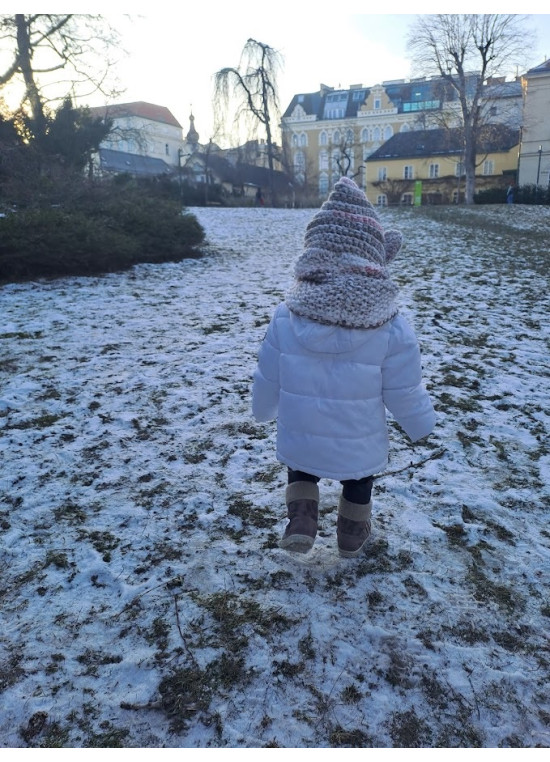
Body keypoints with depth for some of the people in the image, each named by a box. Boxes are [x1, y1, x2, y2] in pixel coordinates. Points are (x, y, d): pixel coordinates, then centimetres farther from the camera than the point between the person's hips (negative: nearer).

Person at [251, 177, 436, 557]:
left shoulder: (286, 317, -18)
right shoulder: (390, 326, -23)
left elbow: (268, 379, -7)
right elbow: (404, 391, -14)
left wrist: (264, 410, 15)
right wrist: (423, 424, 7)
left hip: (300, 439, 1)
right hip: (360, 445, 0)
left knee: (301, 470, 34)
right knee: (358, 486, 30)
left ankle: (301, 522, 19)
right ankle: (353, 538, 48)